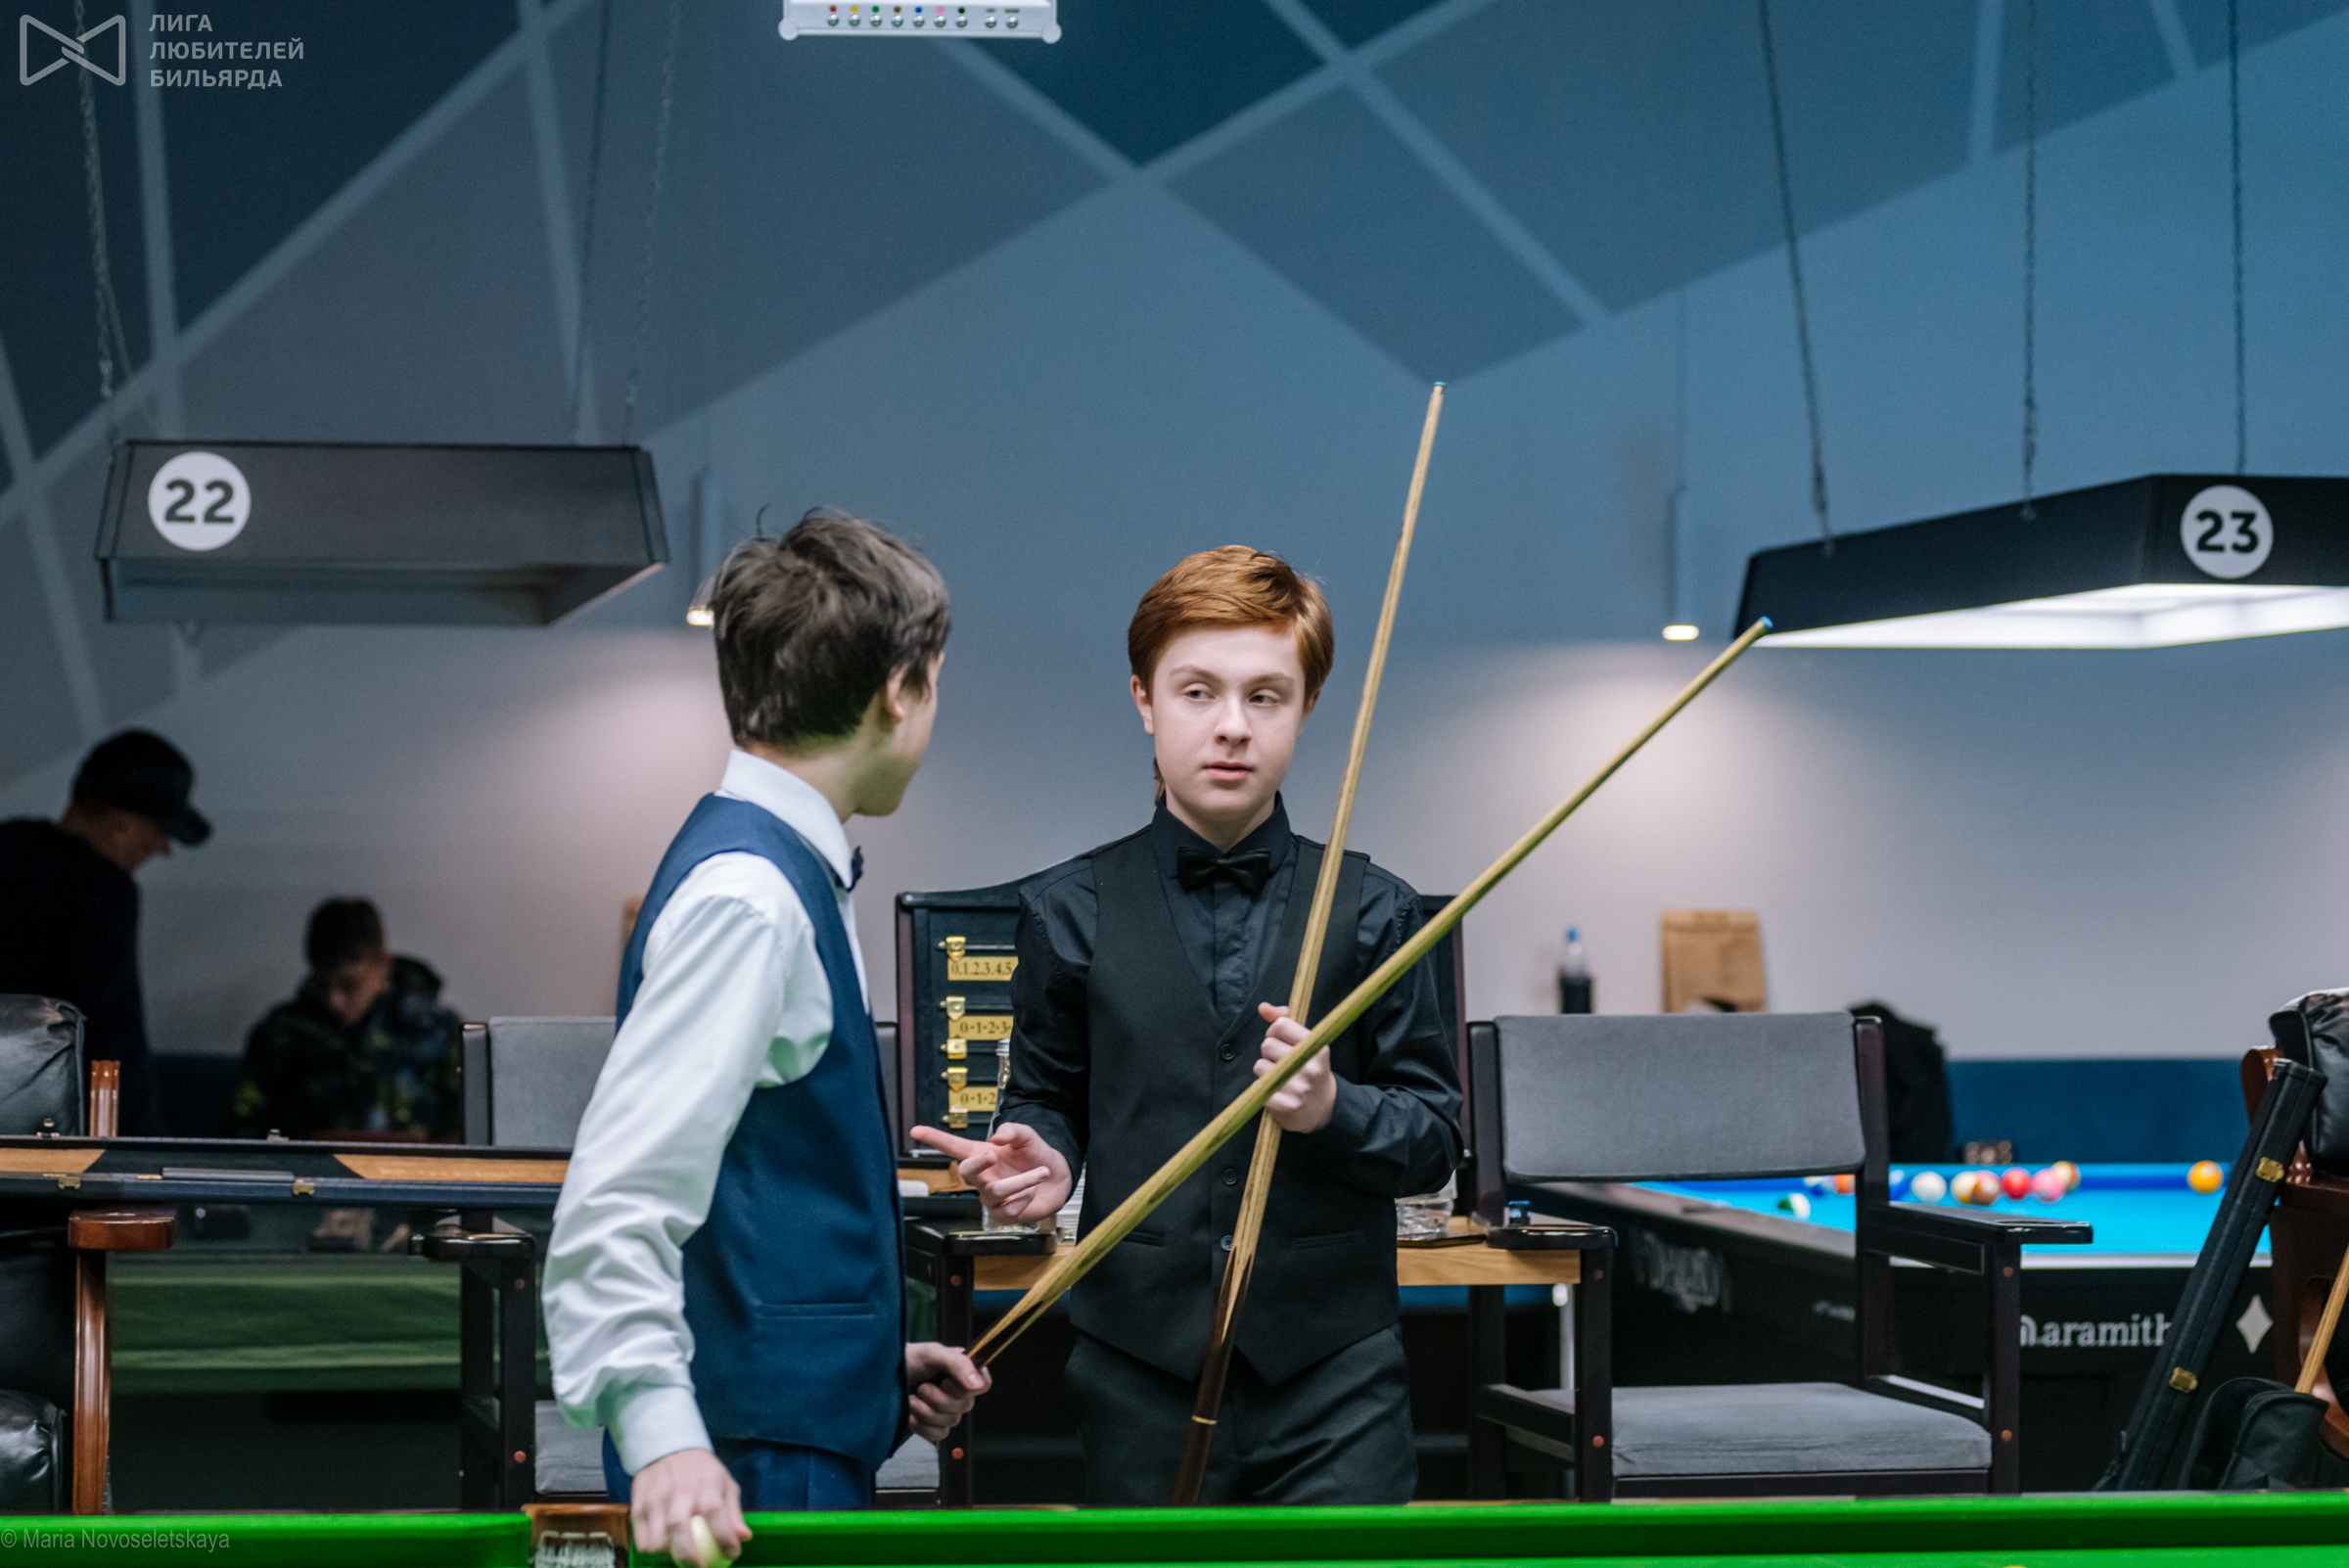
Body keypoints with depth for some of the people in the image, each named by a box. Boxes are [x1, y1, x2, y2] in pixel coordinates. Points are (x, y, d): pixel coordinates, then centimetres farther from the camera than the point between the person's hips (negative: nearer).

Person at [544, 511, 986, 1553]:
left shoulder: (789, 877, 16)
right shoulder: (748, 897, -16)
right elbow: (621, 1194, -24)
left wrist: (872, 1359, 20)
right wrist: (664, 1436, -32)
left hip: (809, 1452, 10)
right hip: (750, 1479, -10)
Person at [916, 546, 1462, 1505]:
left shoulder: (1371, 912, 5)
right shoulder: (1072, 913, 7)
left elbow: (1435, 1143, 6)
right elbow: (1047, 1098, 17)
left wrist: (1334, 1109, -13)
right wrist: (1041, 1158, -6)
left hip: (1331, 1377, -1)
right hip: (1141, 1374, 1)